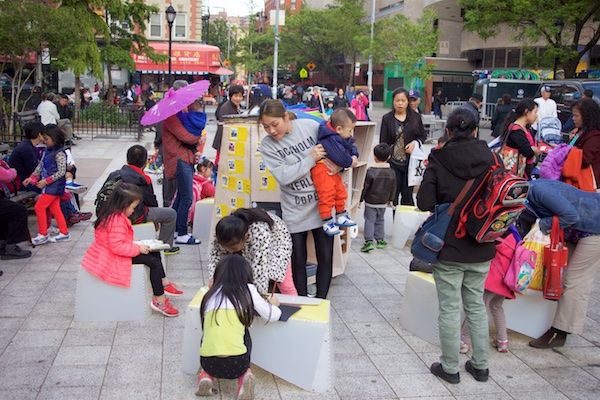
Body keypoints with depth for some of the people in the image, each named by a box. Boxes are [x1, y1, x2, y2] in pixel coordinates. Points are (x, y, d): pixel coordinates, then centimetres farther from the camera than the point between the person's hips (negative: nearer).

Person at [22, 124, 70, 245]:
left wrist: (46, 181, -20)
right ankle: (64, 233, 19)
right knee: (55, 209, 11)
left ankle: (43, 234, 3)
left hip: (54, 186, -9)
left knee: (39, 207, -7)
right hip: (49, 186, 9)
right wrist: (32, 177, 7)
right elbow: (40, 166, 16)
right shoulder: (48, 151, 11)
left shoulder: (59, 153, -16)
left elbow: (61, 172, -20)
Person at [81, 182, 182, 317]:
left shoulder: (111, 215, 6)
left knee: (155, 254, 13)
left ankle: (165, 284, 22)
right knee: (153, 262, -14)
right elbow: (117, 247, -31)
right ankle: (159, 300, -8)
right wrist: (138, 248, -22)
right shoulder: (117, 221, -27)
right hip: (116, 257, -11)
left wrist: (134, 244, 8)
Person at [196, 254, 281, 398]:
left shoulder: (210, 295, 16)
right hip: (236, 363, -3)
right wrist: (273, 305, 39)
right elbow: (271, 316, 14)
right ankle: (245, 375, 10)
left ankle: (206, 377, 13)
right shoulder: (247, 290, 7)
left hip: (208, 362, 3)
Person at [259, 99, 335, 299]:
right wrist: (311, 159, -21)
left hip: (322, 204, 0)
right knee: (298, 260, 9)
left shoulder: (310, 126, -6)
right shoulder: (267, 146, -7)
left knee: (325, 258, 6)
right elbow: (283, 176, -18)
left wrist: (338, 164, -14)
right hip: (295, 211, 0)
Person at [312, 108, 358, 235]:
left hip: (333, 169, 11)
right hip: (321, 168, -11)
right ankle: (327, 222, -2)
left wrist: (354, 157, -3)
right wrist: (350, 162, -10)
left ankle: (341, 216, 32)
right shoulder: (331, 140, -27)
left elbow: (351, 147, 18)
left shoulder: (342, 138, 6)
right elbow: (341, 158, -30)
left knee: (340, 191, 17)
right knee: (327, 194, -12)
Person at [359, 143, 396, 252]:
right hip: (383, 202, 4)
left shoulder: (370, 171, -17)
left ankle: (369, 241, -10)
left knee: (369, 220, 0)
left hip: (370, 202, -4)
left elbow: (365, 187, -13)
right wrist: (390, 200, 21)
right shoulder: (391, 172, -3)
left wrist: (360, 200, -3)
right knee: (380, 220, 18)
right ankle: (380, 239, 23)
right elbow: (393, 188, 7)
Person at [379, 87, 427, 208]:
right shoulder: (387, 118, 2)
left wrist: (415, 143, -10)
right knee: (392, 194, 4)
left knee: (407, 194, 6)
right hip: (393, 163, 0)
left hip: (410, 162, 0)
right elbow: (383, 142, 1)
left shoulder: (415, 117, 4)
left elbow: (423, 136, 12)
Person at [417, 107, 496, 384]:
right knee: (476, 304, 18)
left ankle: (450, 368, 19)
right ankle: (480, 365, 28)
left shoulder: (438, 160, -12)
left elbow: (424, 202, -17)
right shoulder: (490, 158, -3)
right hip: (481, 247, 4)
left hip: (449, 247, -4)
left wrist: (444, 204, 3)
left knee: (450, 308, 8)